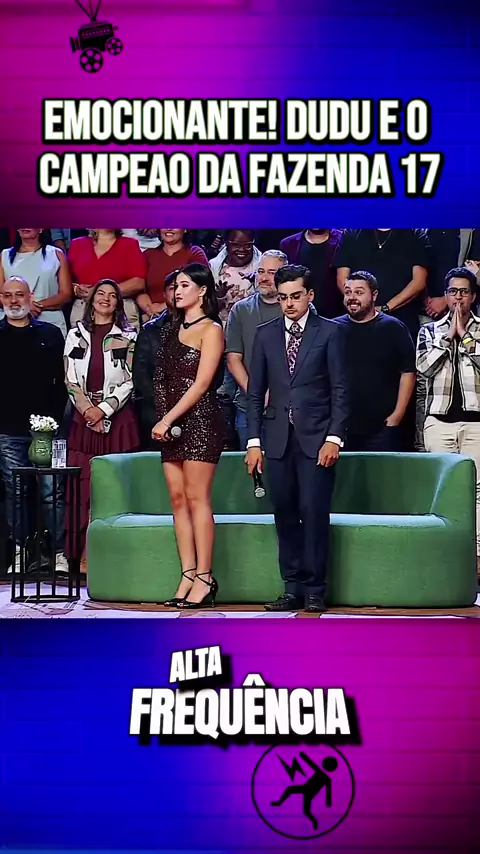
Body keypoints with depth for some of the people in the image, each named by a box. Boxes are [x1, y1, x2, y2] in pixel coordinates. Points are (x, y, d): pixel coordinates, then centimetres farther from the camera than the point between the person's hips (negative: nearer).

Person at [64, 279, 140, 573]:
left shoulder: (127, 337, 6)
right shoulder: (76, 336, 13)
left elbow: (130, 381, 0)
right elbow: (70, 380, 8)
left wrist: (104, 409, -10)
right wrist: (87, 410, -5)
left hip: (118, 420, -2)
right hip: (83, 419, 2)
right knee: (82, 489, -4)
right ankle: (84, 557, -3)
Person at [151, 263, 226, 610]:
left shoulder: (211, 329, -4)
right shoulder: (172, 330, 17)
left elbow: (201, 384, -12)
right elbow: (163, 379, 16)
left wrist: (167, 419, -14)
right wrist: (163, 421, 2)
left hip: (200, 420, -7)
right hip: (172, 424, 7)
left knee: (197, 499, -8)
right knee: (178, 498, 3)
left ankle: (204, 578, -6)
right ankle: (188, 575, 5)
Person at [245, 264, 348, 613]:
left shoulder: (330, 332, 2)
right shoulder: (265, 334, 11)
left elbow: (339, 390, 0)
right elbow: (255, 391, 11)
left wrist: (334, 438, -9)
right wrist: (254, 441, 5)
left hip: (316, 437, -3)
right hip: (278, 437, 3)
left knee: (315, 513, -7)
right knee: (285, 515, 4)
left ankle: (315, 590, 0)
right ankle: (293, 588, 10)